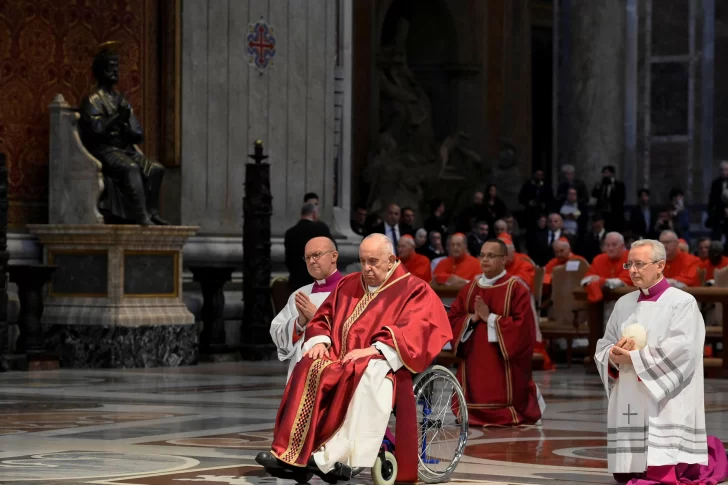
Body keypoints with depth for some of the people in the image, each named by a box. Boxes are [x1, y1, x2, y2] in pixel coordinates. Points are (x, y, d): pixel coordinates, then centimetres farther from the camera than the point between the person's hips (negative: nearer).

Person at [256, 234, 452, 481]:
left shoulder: (414, 291, 5)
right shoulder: (347, 285, 22)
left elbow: (412, 333, -10)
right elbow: (323, 319, 21)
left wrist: (373, 350, -23)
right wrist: (320, 341, -3)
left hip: (382, 364, -5)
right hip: (339, 358, 5)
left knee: (368, 375, -41)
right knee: (309, 369, -29)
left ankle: (332, 456, -46)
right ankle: (289, 453, -40)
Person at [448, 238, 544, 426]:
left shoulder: (517, 289, -6)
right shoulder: (469, 289, 12)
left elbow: (523, 326, -14)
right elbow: (452, 320, 10)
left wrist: (490, 318, -16)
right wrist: (473, 319, -9)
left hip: (504, 366, -5)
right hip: (474, 364, 5)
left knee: (505, 419, -4)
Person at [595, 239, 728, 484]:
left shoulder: (683, 303, -5)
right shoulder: (624, 303, 14)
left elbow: (681, 349, -18)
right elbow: (604, 346, 12)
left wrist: (633, 358, -15)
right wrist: (614, 356, -12)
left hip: (665, 410, -6)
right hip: (630, 408, 6)